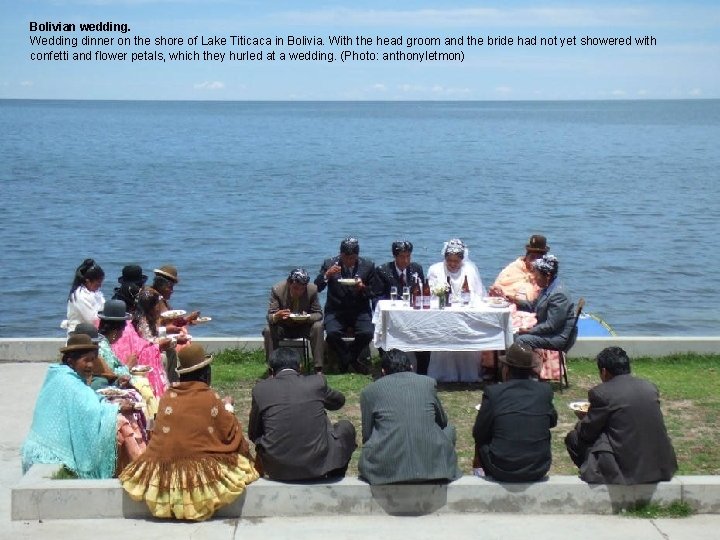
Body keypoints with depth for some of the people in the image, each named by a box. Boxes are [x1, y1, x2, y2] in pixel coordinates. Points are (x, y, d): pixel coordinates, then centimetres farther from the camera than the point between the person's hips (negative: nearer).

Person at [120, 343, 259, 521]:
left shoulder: (167, 396, 2)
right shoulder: (210, 398, -7)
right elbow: (231, 433, -2)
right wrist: (228, 408, 15)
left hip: (164, 470, 4)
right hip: (202, 470, -4)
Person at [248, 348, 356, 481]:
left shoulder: (260, 389, 0)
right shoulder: (317, 382, 1)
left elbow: (253, 435, 10)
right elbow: (339, 401, 24)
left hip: (279, 469, 1)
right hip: (317, 465, -1)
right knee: (345, 427, 26)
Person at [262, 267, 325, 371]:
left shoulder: (312, 289, -19)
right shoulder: (277, 289, -21)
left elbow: (318, 314, -10)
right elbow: (270, 316, -18)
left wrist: (308, 317, -35)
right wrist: (276, 316, -45)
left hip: (304, 326, 1)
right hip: (282, 327, -1)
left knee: (318, 327, -29)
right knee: (268, 331, -30)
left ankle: (318, 368, -24)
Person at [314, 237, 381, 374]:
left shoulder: (368, 266, 2)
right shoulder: (329, 264, 1)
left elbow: (375, 293, 5)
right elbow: (316, 288, -3)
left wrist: (363, 288, -17)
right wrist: (326, 275, -20)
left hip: (360, 311, 1)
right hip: (336, 310, -1)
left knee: (367, 334, -27)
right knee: (332, 333, -30)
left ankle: (348, 358, 4)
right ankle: (352, 359, -1)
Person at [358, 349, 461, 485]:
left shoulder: (369, 391, 7)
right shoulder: (428, 382, 10)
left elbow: (367, 434, 11)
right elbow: (443, 421, 22)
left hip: (386, 470, 0)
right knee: (448, 429, 30)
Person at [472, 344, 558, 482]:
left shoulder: (492, 392, -9)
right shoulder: (545, 390, -2)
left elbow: (478, 434, -1)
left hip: (501, 472, -2)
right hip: (539, 471, 2)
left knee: (482, 442, 25)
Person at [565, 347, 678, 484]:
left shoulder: (600, 393, -9)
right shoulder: (650, 387, 8)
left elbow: (587, 433, -1)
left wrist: (579, 425, 22)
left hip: (627, 470, -7)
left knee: (574, 438, 10)